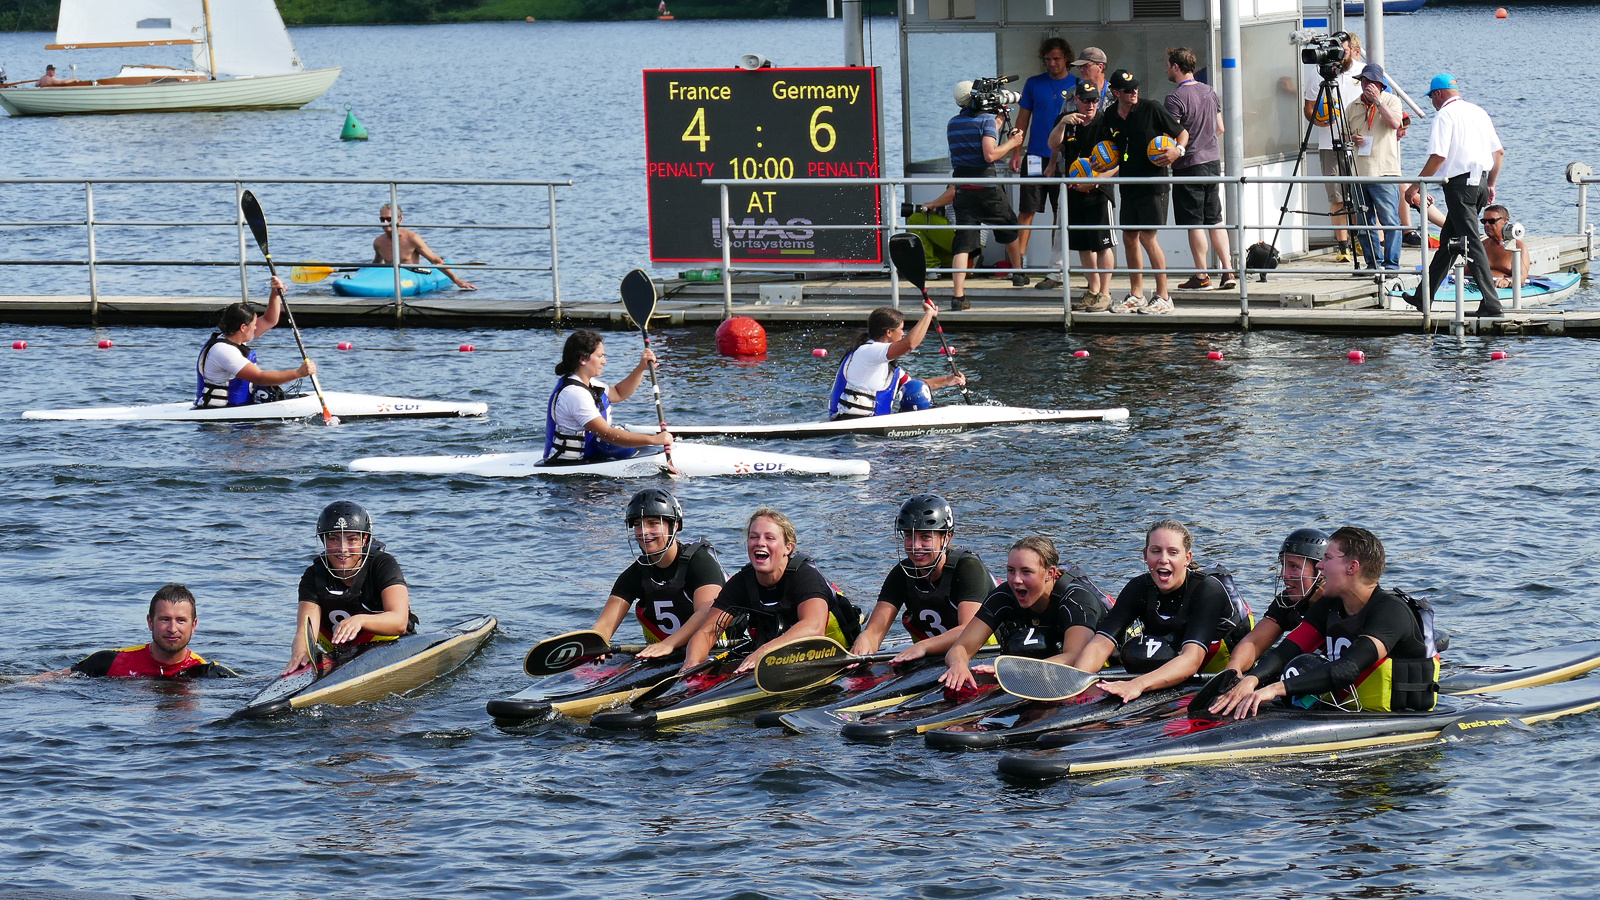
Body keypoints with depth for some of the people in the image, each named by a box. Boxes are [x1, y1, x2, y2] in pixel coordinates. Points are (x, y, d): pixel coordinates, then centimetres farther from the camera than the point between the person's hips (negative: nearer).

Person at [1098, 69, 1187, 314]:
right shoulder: (1109, 118, 6)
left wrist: (1178, 150, -18)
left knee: (1149, 237, -10)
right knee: (1129, 238, 8)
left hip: (1153, 182, -6)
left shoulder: (1151, 109, -7)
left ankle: (1163, 298, -5)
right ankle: (1136, 295, 19)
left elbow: (1182, 133, 1)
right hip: (1128, 184, 6)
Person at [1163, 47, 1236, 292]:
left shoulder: (1175, 99, -16)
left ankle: (1202, 276, 2)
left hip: (1189, 165, -7)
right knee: (1215, 219, 13)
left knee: (1194, 223, -1)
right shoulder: (1210, 92, 7)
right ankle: (1228, 270, 9)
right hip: (1213, 160, 7)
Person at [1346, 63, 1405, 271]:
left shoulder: (1391, 101, 3)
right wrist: (1352, 139, 0)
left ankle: (1391, 264, -5)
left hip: (1384, 172, -5)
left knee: (1390, 221, -9)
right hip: (1358, 173, 5)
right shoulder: (1353, 107, 16)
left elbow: (1395, 123, -16)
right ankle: (1373, 263, 14)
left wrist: (1377, 100, -14)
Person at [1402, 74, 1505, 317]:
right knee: (1448, 240, 17)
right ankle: (1423, 297, 25)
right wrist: (1490, 185, 25)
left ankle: (1492, 304, -18)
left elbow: (1438, 157, -16)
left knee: (1471, 243, -10)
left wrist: (1416, 186, -8)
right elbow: (1499, 152, 17)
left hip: (1460, 182, -8)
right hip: (1481, 182, 8)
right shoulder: (1478, 112, 16)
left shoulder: (1445, 115, -7)